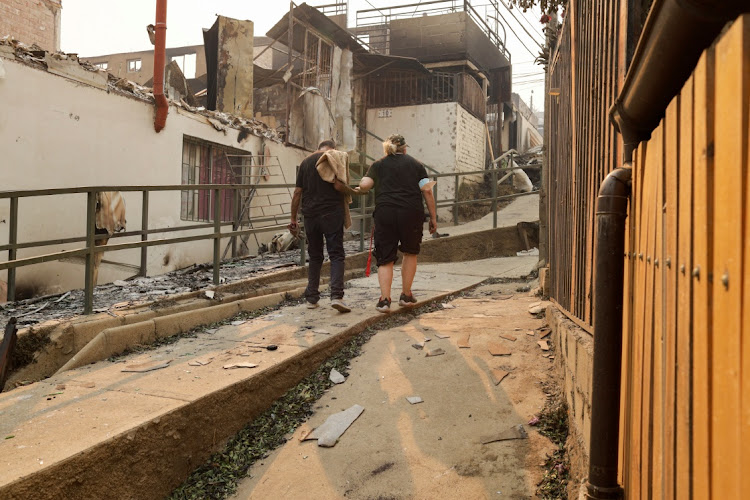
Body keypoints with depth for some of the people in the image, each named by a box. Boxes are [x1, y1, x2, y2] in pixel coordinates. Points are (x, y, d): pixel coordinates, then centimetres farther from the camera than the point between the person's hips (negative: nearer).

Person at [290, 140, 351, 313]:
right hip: (331, 213, -4)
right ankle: (336, 295, -16)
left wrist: (293, 218, 14)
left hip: (310, 214, 4)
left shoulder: (305, 162, 14)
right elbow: (338, 185, -15)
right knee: (336, 255, -2)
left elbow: (297, 192, 11)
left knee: (315, 256, 13)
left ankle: (312, 298, 12)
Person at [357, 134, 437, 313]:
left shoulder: (378, 165, 14)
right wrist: (433, 218, 8)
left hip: (384, 213, 0)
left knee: (385, 258, 6)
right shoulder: (416, 164, 15)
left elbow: (364, 186, -2)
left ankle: (384, 299, -5)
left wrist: (360, 191, 22)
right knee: (410, 253, 19)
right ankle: (406, 296, 21)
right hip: (411, 214, 0)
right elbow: (427, 191, 5)